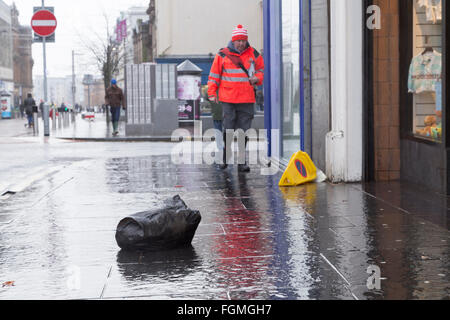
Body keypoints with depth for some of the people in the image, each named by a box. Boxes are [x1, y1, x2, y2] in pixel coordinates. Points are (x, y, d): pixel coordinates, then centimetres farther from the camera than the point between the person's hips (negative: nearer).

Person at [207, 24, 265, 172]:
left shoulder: (253, 54, 8)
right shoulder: (223, 55, 2)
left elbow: (261, 70, 20)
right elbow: (214, 75, 6)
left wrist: (257, 78, -3)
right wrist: (212, 93, 0)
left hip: (247, 100, 2)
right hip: (228, 99, -2)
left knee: (244, 131, 2)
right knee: (228, 129, -1)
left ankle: (241, 162, 6)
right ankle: (225, 158, 12)